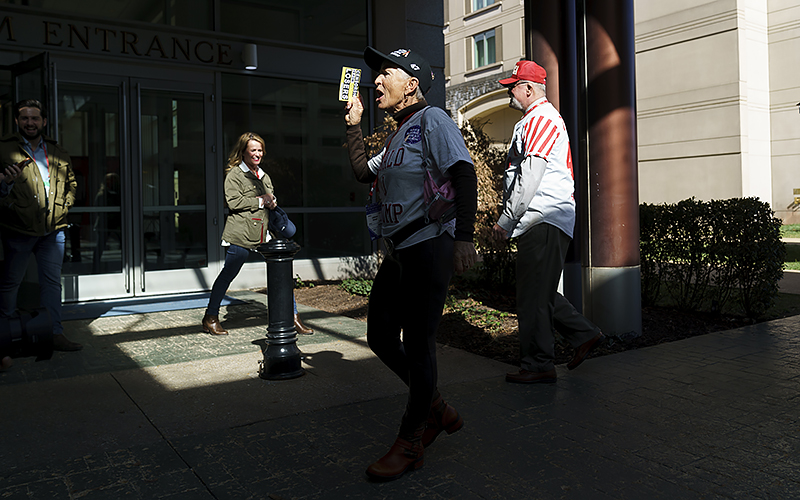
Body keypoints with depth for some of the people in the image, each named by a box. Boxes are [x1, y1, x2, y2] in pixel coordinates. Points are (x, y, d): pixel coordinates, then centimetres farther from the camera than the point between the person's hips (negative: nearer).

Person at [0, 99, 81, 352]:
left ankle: (55, 334, 13)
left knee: (52, 282, 7)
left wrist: (63, 206, 6)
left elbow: (71, 184, 22)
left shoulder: (59, 153, 13)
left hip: (54, 229, 4)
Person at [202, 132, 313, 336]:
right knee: (227, 275, 2)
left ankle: (293, 316, 5)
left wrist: (272, 202, 8)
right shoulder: (234, 174, 0)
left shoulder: (264, 176, 21)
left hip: (264, 233, 6)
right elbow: (233, 202, -13)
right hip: (240, 234, -6)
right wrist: (260, 202, -11)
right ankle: (211, 318, 18)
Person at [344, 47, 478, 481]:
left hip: (429, 246, -10)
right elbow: (364, 173, 30)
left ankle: (409, 443, 9)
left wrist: (463, 237, -26)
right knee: (380, 336, 12)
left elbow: (464, 175, -17)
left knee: (417, 344, -4)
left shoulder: (431, 120, -5)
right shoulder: (399, 134, 23)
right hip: (398, 251, 10)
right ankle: (437, 411, 27)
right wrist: (353, 125, 24)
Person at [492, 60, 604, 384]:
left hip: (544, 221, -11)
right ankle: (584, 335, 21)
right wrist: (510, 221, 19)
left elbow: (528, 179, -17)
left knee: (533, 295, -6)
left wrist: (505, 221, -13)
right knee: (538, 292, 15)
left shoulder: (541, 119, -9)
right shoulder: (536, 120, 25)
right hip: (540, 223, 11)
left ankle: (538, 366, 1)